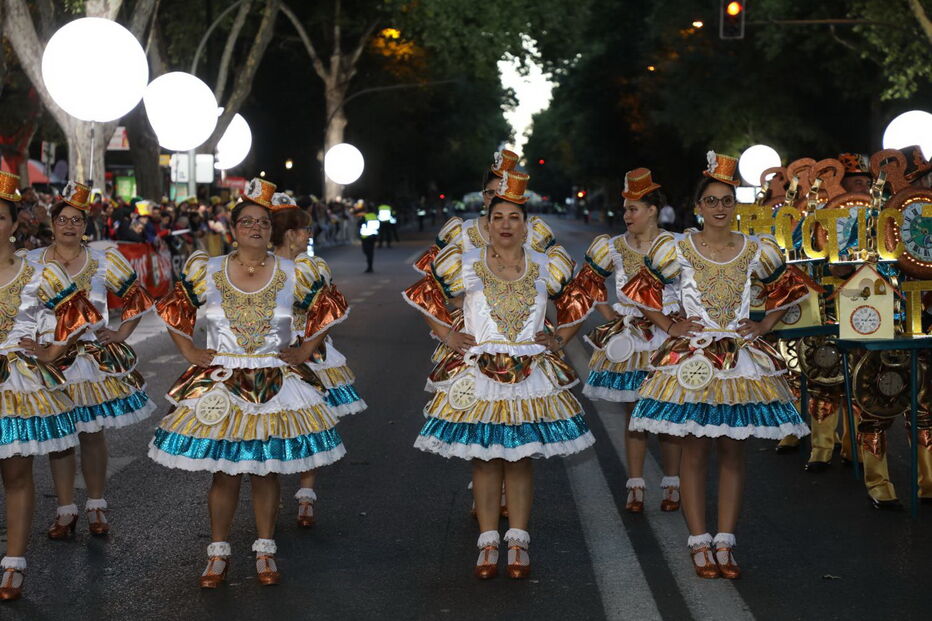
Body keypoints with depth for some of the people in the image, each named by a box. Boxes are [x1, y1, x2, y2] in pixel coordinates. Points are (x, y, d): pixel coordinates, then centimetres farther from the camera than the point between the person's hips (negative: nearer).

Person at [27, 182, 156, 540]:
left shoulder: (104, 262, 3)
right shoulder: (30, 263, 2)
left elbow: (137, 297, 12)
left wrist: (121, 333, 4)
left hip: (96, 358, 0)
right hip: (50, 359, 0)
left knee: (93, 433, 5)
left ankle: (96, 506, 18)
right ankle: (65, 510, 13)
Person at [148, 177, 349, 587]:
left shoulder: (296, 274, 0)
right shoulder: (206, 272, 0)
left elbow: (327, 309, 13)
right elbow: (173, 311, 12)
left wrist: (305, 351, 5)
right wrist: (190, 352, 4)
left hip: (276, 383, 0)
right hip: (219, 385, 0)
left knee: (266, 470, 5)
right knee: (224, 471, 2)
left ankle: (265, 551, 18)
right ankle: (218, 553, 15)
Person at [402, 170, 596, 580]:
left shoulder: (546, 267, 6)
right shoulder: (466, 265, 2)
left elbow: (576, 305, 20)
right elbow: (425, 295, 13)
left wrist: (558, 339, 7)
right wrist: (447, 335, 3)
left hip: (530, 375, 1)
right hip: (478, 374, -1)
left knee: (521, 459, 3)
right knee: (485, 459, 0)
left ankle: (517, 543, 11)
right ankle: (488, 543, 8)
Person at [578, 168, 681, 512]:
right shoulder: (614, 247, 3)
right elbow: (588, 281, 16)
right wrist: (608, 314, 9)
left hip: (665, 339, -2)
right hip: (627, 339, 2)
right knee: (632, 414, 6)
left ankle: (672, 485, 13)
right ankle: (635, 487, 11)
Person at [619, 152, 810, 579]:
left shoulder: (756, 251, 3)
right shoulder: (677, 249, -2)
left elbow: (788, 287, 18)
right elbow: (641, 289, 7)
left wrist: (765, 325, 8)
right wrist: (669, 327, 2)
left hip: (742, 359, 2)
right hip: (692, 359, -2)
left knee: (733, 450, 4)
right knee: (694, 450, 0)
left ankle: (725, 544, 10)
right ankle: (699, 544, 7)